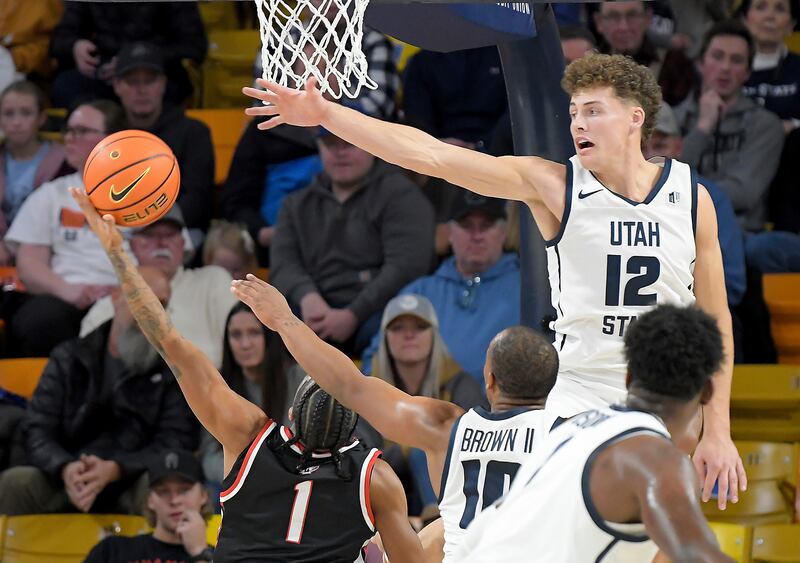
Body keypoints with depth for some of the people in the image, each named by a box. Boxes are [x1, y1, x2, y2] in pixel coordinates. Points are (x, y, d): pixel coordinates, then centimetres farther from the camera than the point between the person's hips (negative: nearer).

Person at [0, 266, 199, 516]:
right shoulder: (69, 359, 14)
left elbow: (177, 442, -3)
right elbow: (37, 432, 5)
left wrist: (114, 470, -22)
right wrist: (65, 468, -20)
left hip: (134, 483, -1)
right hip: (66, 484, 2)